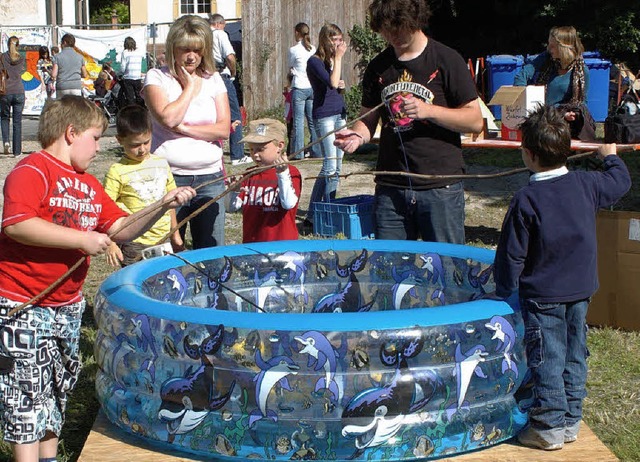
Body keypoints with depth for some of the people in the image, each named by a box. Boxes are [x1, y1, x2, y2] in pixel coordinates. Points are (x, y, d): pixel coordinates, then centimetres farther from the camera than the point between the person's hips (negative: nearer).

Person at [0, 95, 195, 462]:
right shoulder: (33, 171, -14)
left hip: (68, 305, 9)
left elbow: (121, 229, 16)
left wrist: (163, 206, 3)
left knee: (58, 386, 18)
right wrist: (82, 239, -26)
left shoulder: (89, 185, 14)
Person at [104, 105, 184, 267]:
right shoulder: (117, 171, -7)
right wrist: (111, 244, -16)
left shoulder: (162, 164, 9)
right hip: (134, 245, -4)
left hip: (164, 241, 5)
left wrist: (175, 235, 21)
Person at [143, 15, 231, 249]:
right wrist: (190, 87, -4)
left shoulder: (213, 80, 10)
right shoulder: (157, 78, 1)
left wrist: (184, 128, -9)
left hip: (210, 177, 3)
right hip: (168, 176, -3)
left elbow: (224, 129, 0)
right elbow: (168, 118, -16)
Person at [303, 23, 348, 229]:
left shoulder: (334, 60, 14)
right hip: (324, 116, -8)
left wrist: (342, 85, 4)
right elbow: (331, 82, -24)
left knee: (337, 166, 7)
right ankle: (312, 216, -10)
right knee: (330, 166, -14)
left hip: (340, 114, 8)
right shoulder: (315, 61, -10)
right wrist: (338, 58, -16)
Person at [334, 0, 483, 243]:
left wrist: (429, 110, -16)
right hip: (390, 188, 4)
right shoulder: (378, 67, 10)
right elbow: (368, 119, 16)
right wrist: (357, 135, -7)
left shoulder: (447, 60, -3)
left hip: (441, 188, -4)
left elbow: (475, 121, -4)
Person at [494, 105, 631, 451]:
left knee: (547, 359, 2)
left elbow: (512, 254, -11)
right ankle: (571, 421, 22)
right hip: (581, 291, 5)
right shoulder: (586, 185, -3)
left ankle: (550, 427, 6)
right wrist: (610, 156, 38)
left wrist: (505, 290, 2)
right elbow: (620, 182, 19)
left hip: (543, 295, -5)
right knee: (574, 355, 14)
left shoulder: (526, 200, -17)